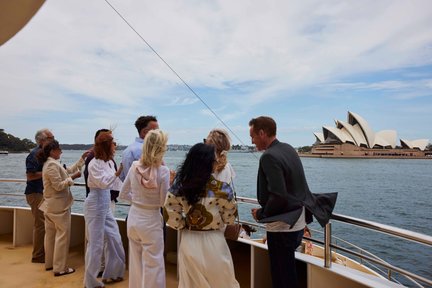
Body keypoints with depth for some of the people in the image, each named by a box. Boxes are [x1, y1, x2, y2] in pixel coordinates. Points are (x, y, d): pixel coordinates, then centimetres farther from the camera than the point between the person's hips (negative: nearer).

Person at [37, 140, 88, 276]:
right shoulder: (52, 165, -19)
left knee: (51, 234, 17)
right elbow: (59, 186, -22)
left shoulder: (50, 163, 12)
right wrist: (73, 177, -15)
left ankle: (50, 263, 29)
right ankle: (60, 268, 2)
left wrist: (82, 158, 10)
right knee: (62, 235, -4)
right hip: (58, 206, -11)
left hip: (50, 205, 11)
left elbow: (70, 170, 11)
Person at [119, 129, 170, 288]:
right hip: (151, 221, -5)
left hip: (133, 218, 5)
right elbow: (164, 202, -12)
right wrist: (171, 183, 1)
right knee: (153, 265, 9)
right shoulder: (163, 171, -19)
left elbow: (123, 194, 6)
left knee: (136, 262, 21)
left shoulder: (134, 166, -5)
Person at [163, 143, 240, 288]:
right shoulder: (221, 189, -17)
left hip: (188, 242, 3)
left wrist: (185, 225, 10)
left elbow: (170, 216, -5)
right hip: (213, 242, -3)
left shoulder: (179, 187, -10)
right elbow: (229, 217, -4)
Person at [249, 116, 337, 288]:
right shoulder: (289, 148, 5)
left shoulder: (269, 156, -22)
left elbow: (278, 197, -28)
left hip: (281, 227, -9)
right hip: (297, 222, 9)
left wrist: (261, 214, -11)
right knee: (288, 272, 25)